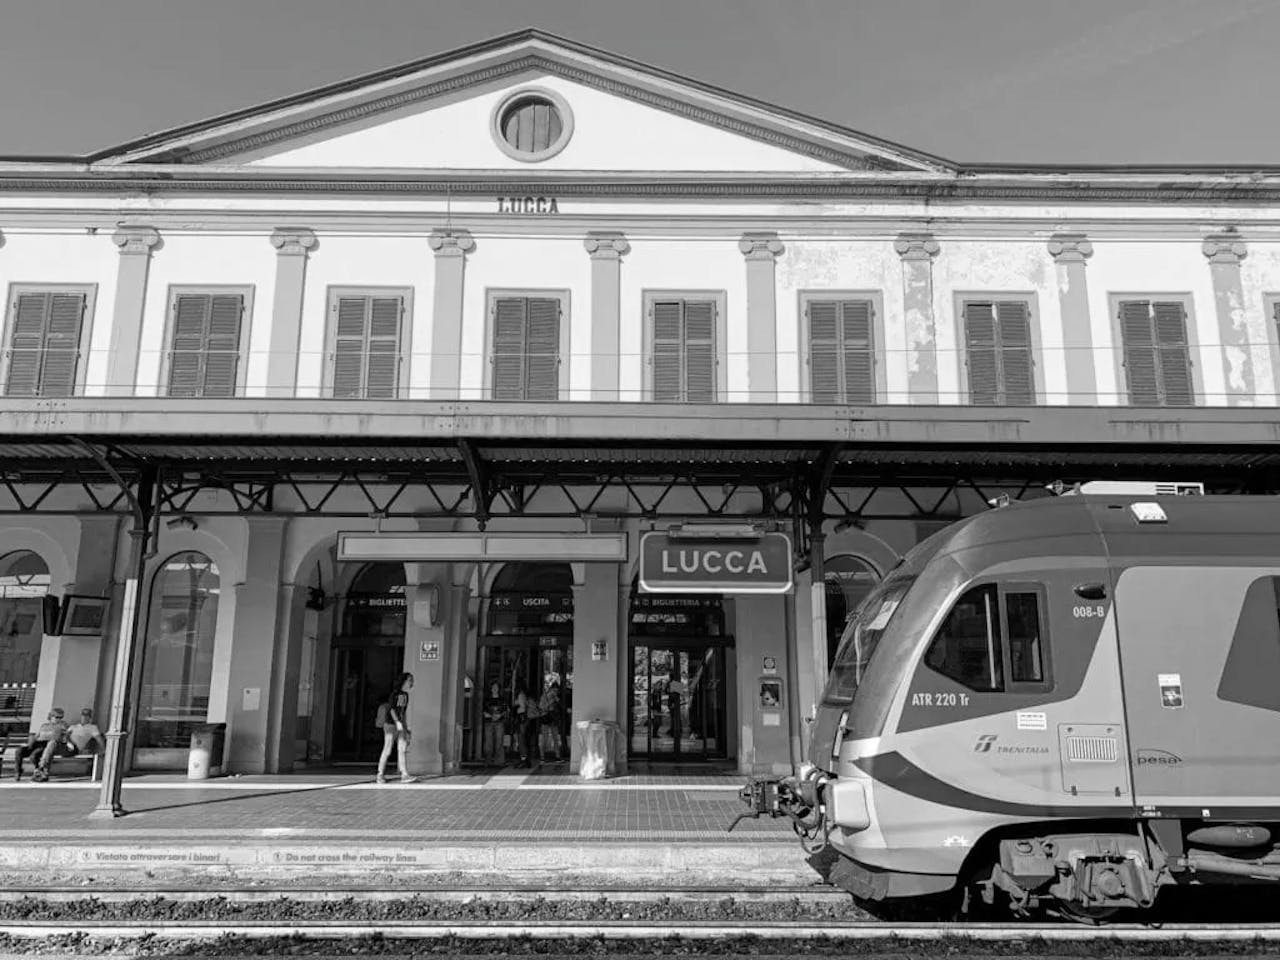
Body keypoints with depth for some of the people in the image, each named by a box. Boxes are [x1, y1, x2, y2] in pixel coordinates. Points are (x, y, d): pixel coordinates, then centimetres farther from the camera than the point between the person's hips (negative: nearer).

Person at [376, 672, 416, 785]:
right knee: (387, 751, 0)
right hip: (390, 725, -6)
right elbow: (391, 709, -17)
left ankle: (404, 775, -10)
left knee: (402, 750, -4)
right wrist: (397, 722, -27)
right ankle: (380, 775, 12)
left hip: (400, 727, 7)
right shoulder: (395, 693, -9)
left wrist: (406, 728, 20)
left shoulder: (405, 695, 13)